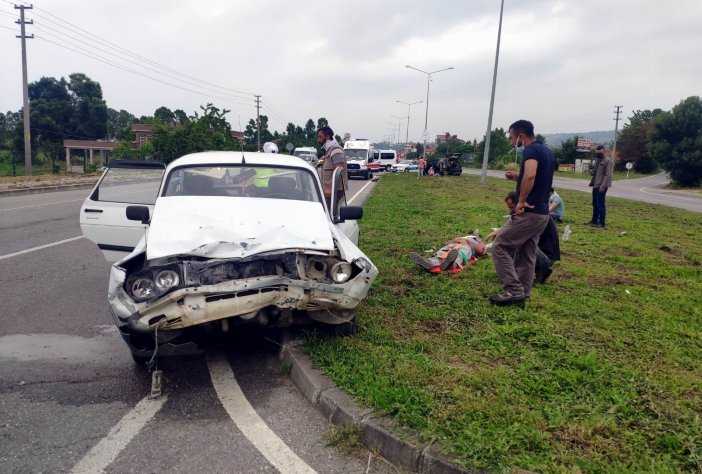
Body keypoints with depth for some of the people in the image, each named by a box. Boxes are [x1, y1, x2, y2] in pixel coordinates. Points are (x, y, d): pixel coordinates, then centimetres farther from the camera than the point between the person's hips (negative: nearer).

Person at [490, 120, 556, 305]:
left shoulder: (531, 150, -14)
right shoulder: (546, 151, 17)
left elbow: (530, 176, -34)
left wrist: (521, 201, -26)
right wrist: (517, 177, 16)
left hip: (528, 212, -10)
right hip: (542, 212, 10)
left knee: (500, 246, -3)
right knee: (527, 254, 14)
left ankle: (513, 290, -4)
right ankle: (523, 293, 19)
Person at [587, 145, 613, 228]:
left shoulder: (608, 161, -9)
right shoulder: (597, 160, 18)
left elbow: (608, 175, -15)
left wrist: (603, 185, -22)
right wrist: (592, 171, 5)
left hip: (601, 186, -9)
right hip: (595, 185, 9)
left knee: (600, 204, -7)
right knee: (595, 204, 13)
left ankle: (601, 222, -3)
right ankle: (594, 220, 22)